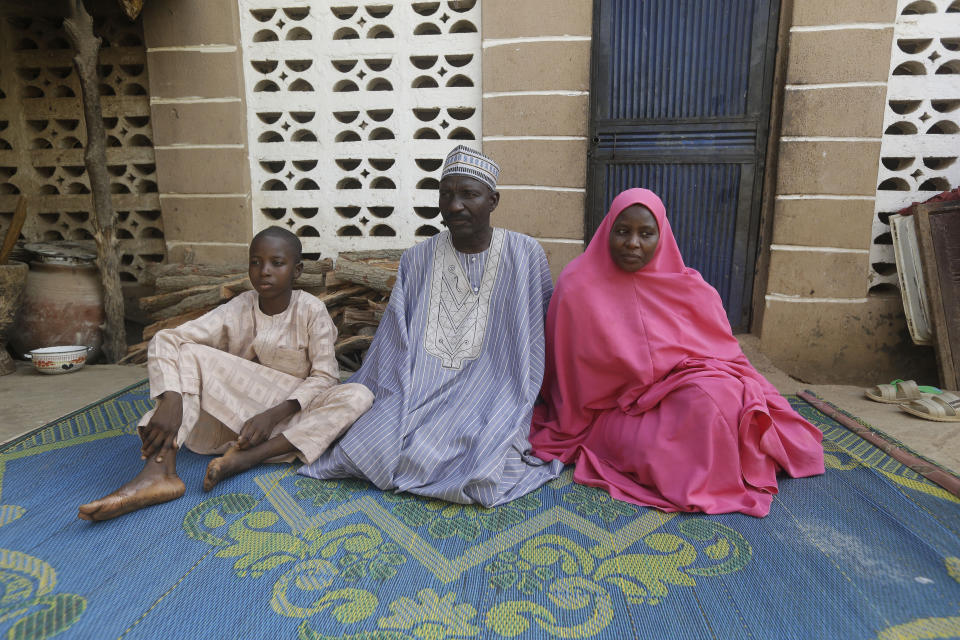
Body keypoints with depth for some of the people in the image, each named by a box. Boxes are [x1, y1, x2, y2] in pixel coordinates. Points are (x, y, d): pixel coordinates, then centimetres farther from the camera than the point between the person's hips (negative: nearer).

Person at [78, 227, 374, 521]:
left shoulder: (311, 311, -8)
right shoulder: (237, 311, -6)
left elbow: (324, 376, -12)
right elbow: (166, 339, -16)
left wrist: (273, 415, -25)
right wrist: (170, 401, -34)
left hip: (290, 419, -1)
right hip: (234, 416, 2)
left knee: (359, 395, -29)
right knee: (185, 352, -16)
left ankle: (244, 458, -35)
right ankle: (160, 472, -34)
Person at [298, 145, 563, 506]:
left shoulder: (525, 256, -1)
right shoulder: (417, 260, 6)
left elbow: (536, 340, 5)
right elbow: (393, 347, 9)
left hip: (490, 391, -1)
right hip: (421, 388, 2)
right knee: (373, 446, -22)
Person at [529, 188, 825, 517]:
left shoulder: (686, 287, -1)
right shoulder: (578, 285, -9)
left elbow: (721, 353, 6)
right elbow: (567, 370, -2)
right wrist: (570, 429, 3)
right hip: (614, 412, -3)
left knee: (711, 395, -28)